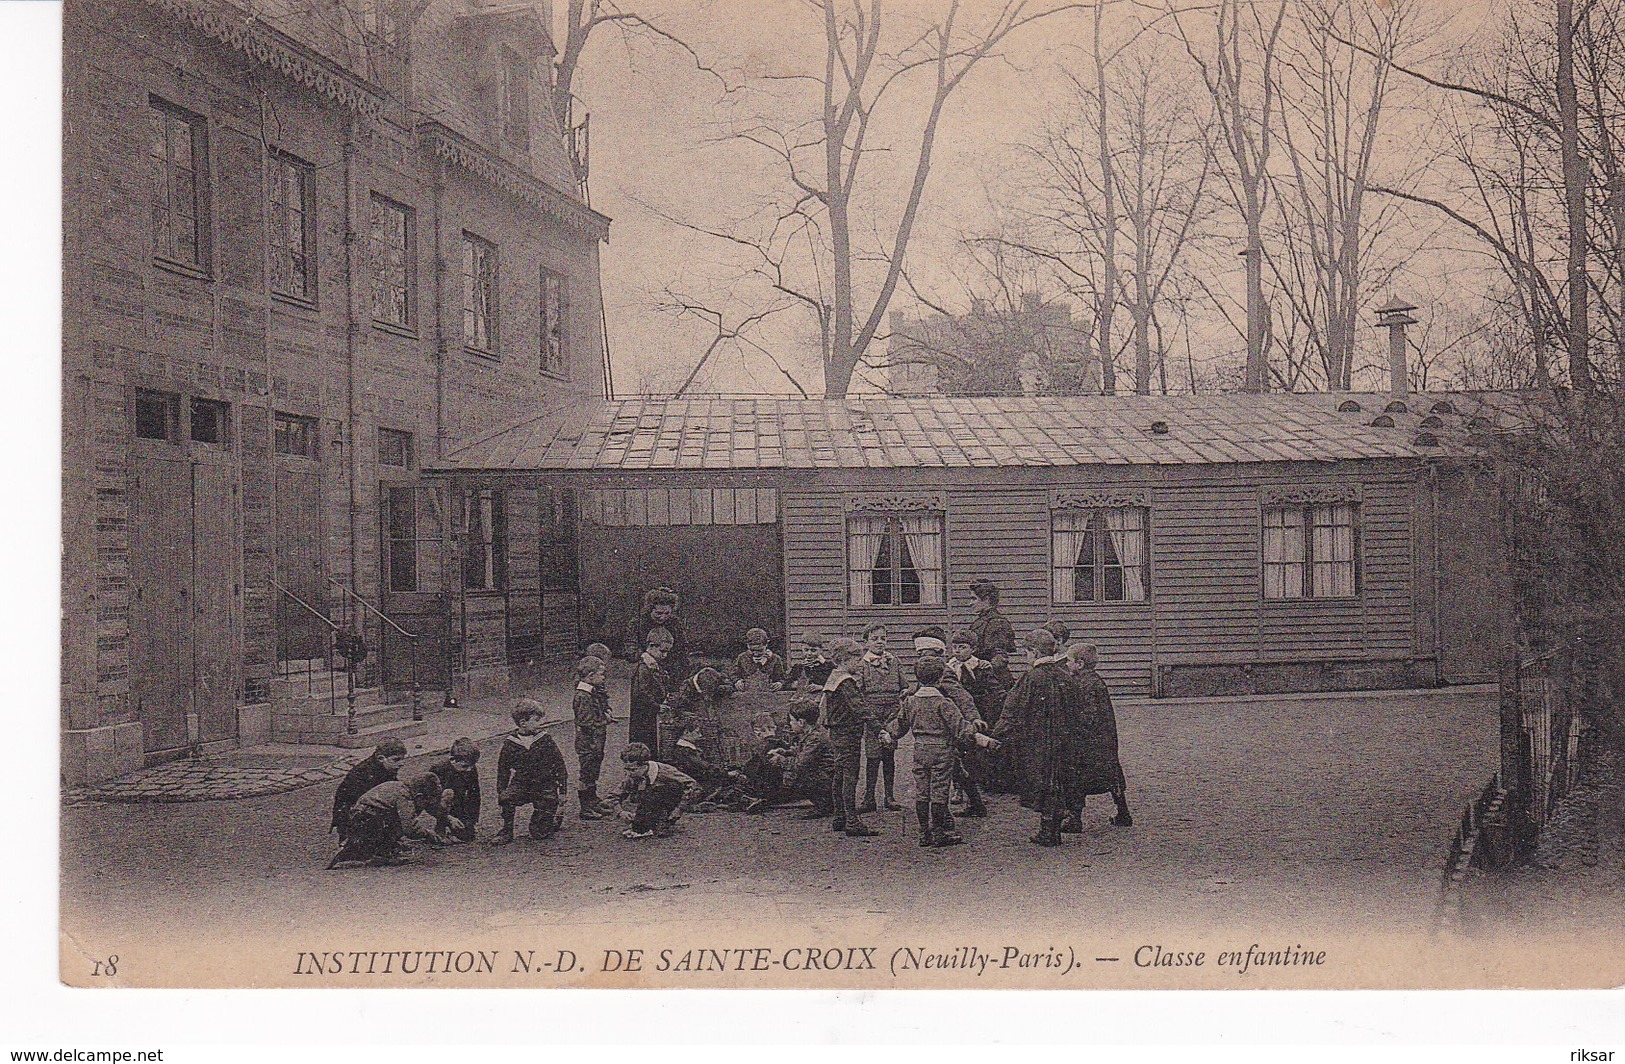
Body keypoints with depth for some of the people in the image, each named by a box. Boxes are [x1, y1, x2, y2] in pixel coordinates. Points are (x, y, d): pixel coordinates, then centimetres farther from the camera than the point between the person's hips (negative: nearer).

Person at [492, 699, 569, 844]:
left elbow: (559, 764, 2)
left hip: (545, 787, -1)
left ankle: (555, 820, 30)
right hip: (521, 785, 1)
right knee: (507, 797, -31)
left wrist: (562, 786, -3)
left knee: (538, 833, -4)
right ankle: (507, 831, -8)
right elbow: (503, 771, 5)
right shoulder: (510, 745, -4)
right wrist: (500, 793, -2)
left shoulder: (546, 741, -5)